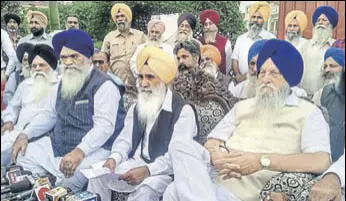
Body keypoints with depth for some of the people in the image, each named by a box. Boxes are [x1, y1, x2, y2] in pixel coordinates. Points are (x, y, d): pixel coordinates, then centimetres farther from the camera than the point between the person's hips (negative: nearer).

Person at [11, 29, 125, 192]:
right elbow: (49, 114, 19)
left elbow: (104, 126, -24)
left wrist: (79, 151, -35)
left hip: (92, 149, -8)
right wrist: (24, 134, 6)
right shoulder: (63, 83, 12)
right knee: (23, 157, -2)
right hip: (57, 144, 8)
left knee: (69, 177, -32)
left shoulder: (103, 85, -15)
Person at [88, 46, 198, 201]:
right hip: (134, 164, 6)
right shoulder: (136, 108, 15)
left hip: (163, 170, -6)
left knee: (146, 188, -35)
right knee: (99, 175, -14)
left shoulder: (183, 111, -10)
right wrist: (114, 158, -11)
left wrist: (147, 170, -29)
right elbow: (125, 140, 11)